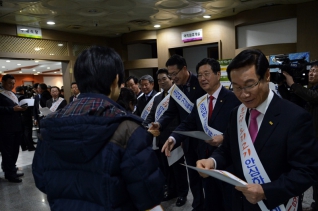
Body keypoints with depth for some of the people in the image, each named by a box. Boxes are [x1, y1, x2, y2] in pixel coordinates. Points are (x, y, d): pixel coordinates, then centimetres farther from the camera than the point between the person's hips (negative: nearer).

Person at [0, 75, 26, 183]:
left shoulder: (13, 94, 19)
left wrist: (21, 109, 3)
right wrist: (12, 109, -21)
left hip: (17, 126, 8)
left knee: (15, 151, 14)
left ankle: (11, 171, 27)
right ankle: (10, 174, 11)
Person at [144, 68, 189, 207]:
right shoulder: (157, 98, 14)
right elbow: (151, 115, 12)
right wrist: (143, 127, -6)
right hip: (161, 139, 7)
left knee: (178, 168, 9)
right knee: (166, 167, 18)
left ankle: (182, 193, 27)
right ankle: (171, 190, 36)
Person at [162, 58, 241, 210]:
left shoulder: (232, 98, -12)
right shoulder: (199, 102, 8)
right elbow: (188, 124, 3)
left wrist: (224, 137, -29)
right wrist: (173, 138, -13)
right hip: (205, 159, 6)